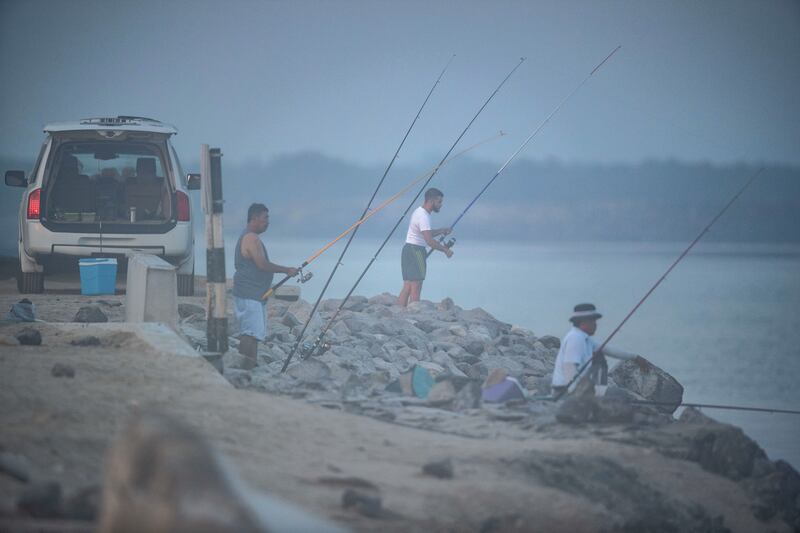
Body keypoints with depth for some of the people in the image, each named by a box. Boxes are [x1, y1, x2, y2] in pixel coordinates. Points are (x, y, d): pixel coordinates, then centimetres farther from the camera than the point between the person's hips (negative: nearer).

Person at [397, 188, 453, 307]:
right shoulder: (423, 216, -17)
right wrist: (446, 250, -13)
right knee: (416, 288, -10)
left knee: (407, 287, 7)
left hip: (409, 249, 10)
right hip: (416, 251, -10)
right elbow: (429, 241, -23)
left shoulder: (419, 212, 15)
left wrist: (441, 231, 17)